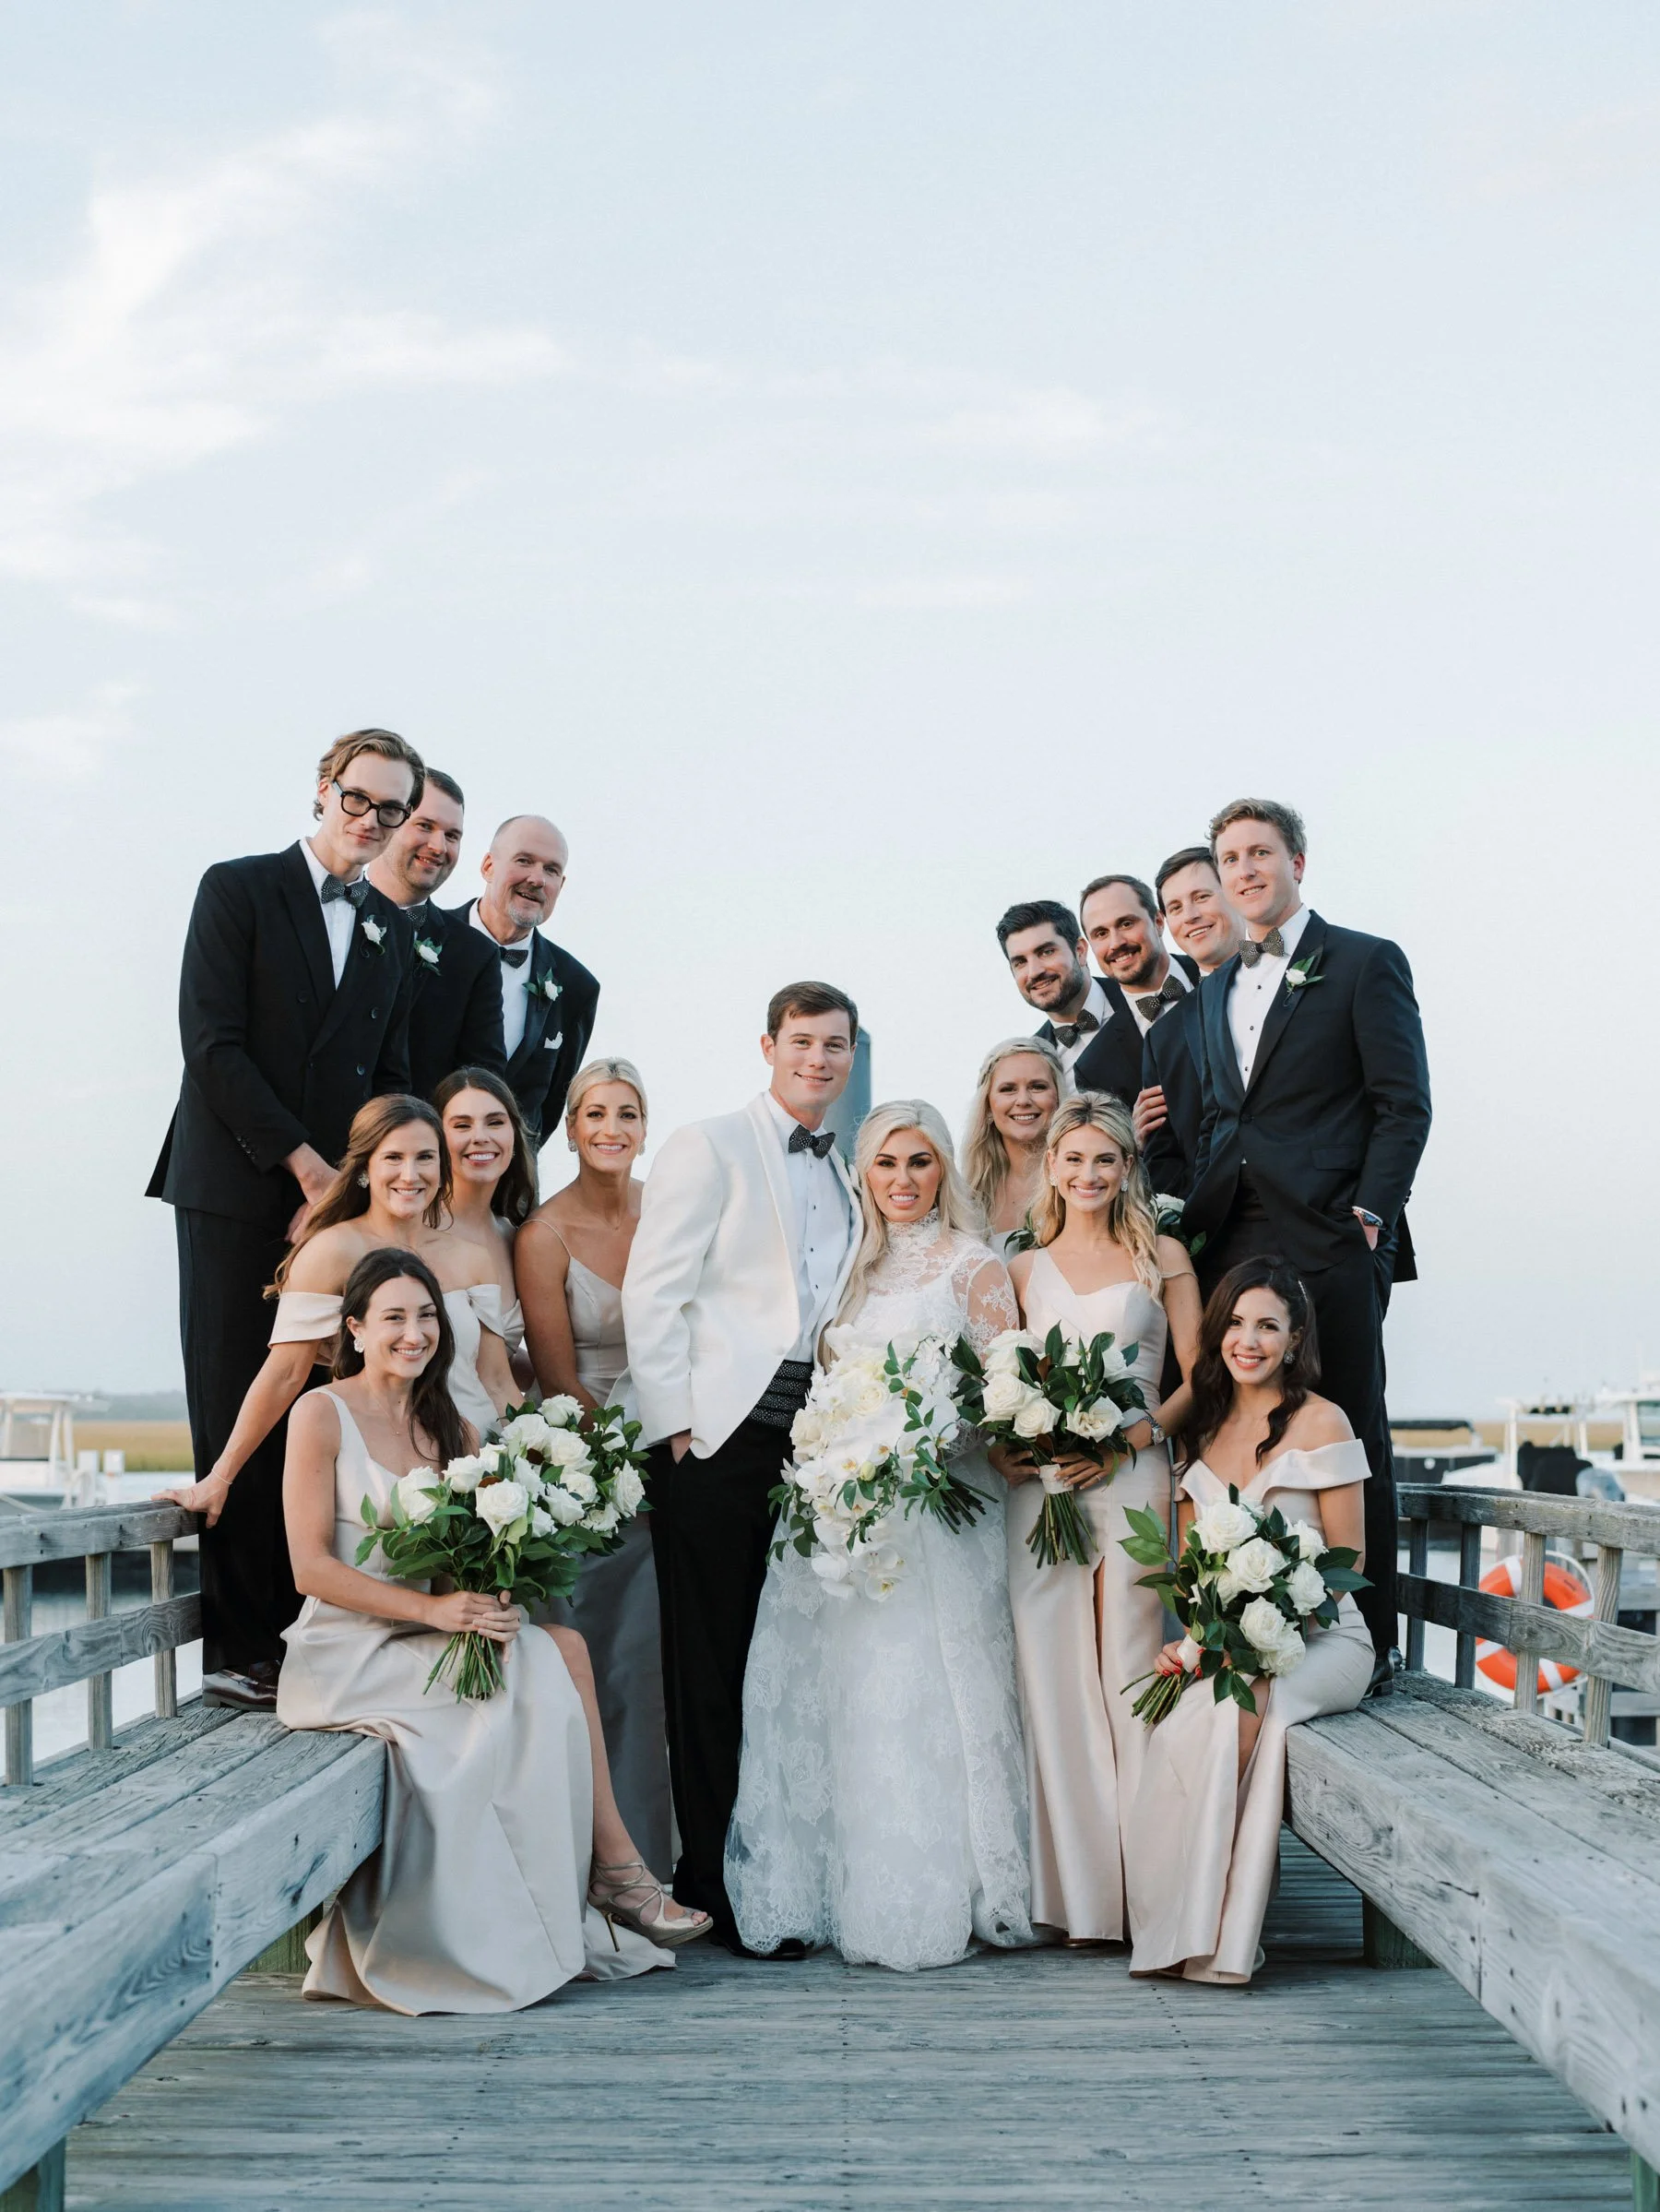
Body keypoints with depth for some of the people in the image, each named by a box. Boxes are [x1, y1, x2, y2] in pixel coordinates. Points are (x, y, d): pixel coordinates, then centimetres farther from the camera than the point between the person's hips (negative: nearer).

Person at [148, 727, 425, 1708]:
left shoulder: (393, 931, 16)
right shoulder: (238, 889, 1)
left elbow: (391, 1076, 14)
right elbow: (214, 1044, -8)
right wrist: (303, 1162, -11)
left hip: (341, 1195, 4)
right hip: (237, 1191, -4)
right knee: (236, 1415, -4)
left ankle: (295, 1620, 6)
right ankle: (237, 1642, 0)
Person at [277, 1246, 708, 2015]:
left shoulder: (449, 1428, 15)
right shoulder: (323, 1415, -5)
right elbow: (312, 1568, -11)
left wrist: (491, 1597, -12)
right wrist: (432, 1608, -22)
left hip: (439, 1639, 6)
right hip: (350, 1651, -6)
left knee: (560, 1645, -22)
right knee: (546, 1678, -25)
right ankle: (613, 1868, -18)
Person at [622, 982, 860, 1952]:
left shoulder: (848, 1178, 19)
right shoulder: (709, 1147, 1)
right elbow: (652, 1294, -5)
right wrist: (675, 1426, -10)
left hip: (811, 1441, 5)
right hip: (718, 1437, -5)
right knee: (711, 1665, 0)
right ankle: (711, 1877, 8)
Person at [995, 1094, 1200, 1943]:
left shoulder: (1163, 1257, 7)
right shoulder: (1023, 1268, 14)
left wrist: (1138, 1433, -12)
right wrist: (1000, 1447, -4)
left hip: (1132, 1482, -2)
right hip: (1040, 1488, 2)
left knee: (1129, 1674, -4)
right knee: (1050, 1676, -1)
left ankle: (1136, 1884, 3)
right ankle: (1070, 1885, 7)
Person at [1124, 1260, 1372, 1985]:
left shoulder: (1320, 1423, -2)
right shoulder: (1201, 1429, 14)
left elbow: (1348, 1561, -4)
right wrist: (1184, 1640, -6)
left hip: (1320, 1638, -4)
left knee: (1237, 1705, -35)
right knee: (1178, 1724, -29)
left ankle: (1217, 1932, -23)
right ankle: (1184, 1930, -19)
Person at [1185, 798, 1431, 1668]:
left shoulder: (1366, 962, 2)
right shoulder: (1215, 989, 21)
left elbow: (1404, 1105, -4)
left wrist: (1369, 1218, -12)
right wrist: (1200, 1217, 10)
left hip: (1330, 1245, -5)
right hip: (1233, 1243, 5)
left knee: (1350, 1441, 0)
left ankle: (1369, 1638, 8)